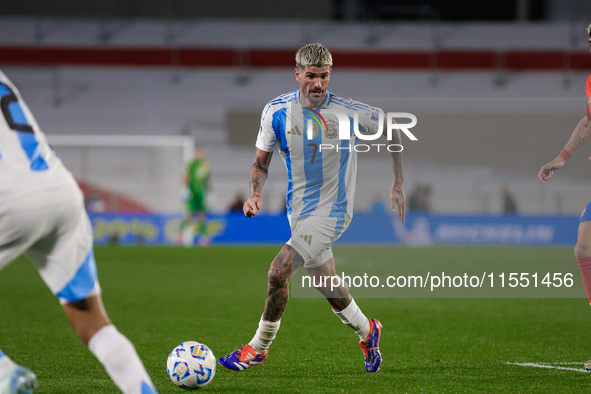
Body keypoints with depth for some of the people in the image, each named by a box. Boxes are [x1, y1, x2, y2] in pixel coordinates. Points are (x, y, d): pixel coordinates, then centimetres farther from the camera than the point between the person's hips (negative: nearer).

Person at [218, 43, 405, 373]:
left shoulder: (350, 113, -13)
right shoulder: (277, 111, -5)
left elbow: (393, 127, 2)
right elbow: (262, 163, 6)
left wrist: (398, 184, 1)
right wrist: (255, 195, -14)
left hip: (332, 210, -4)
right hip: (298, 210, 4)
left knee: (279, 271, -19)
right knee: (331, 291, 12)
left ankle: (259, 347, -1)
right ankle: (367, 331, 42)